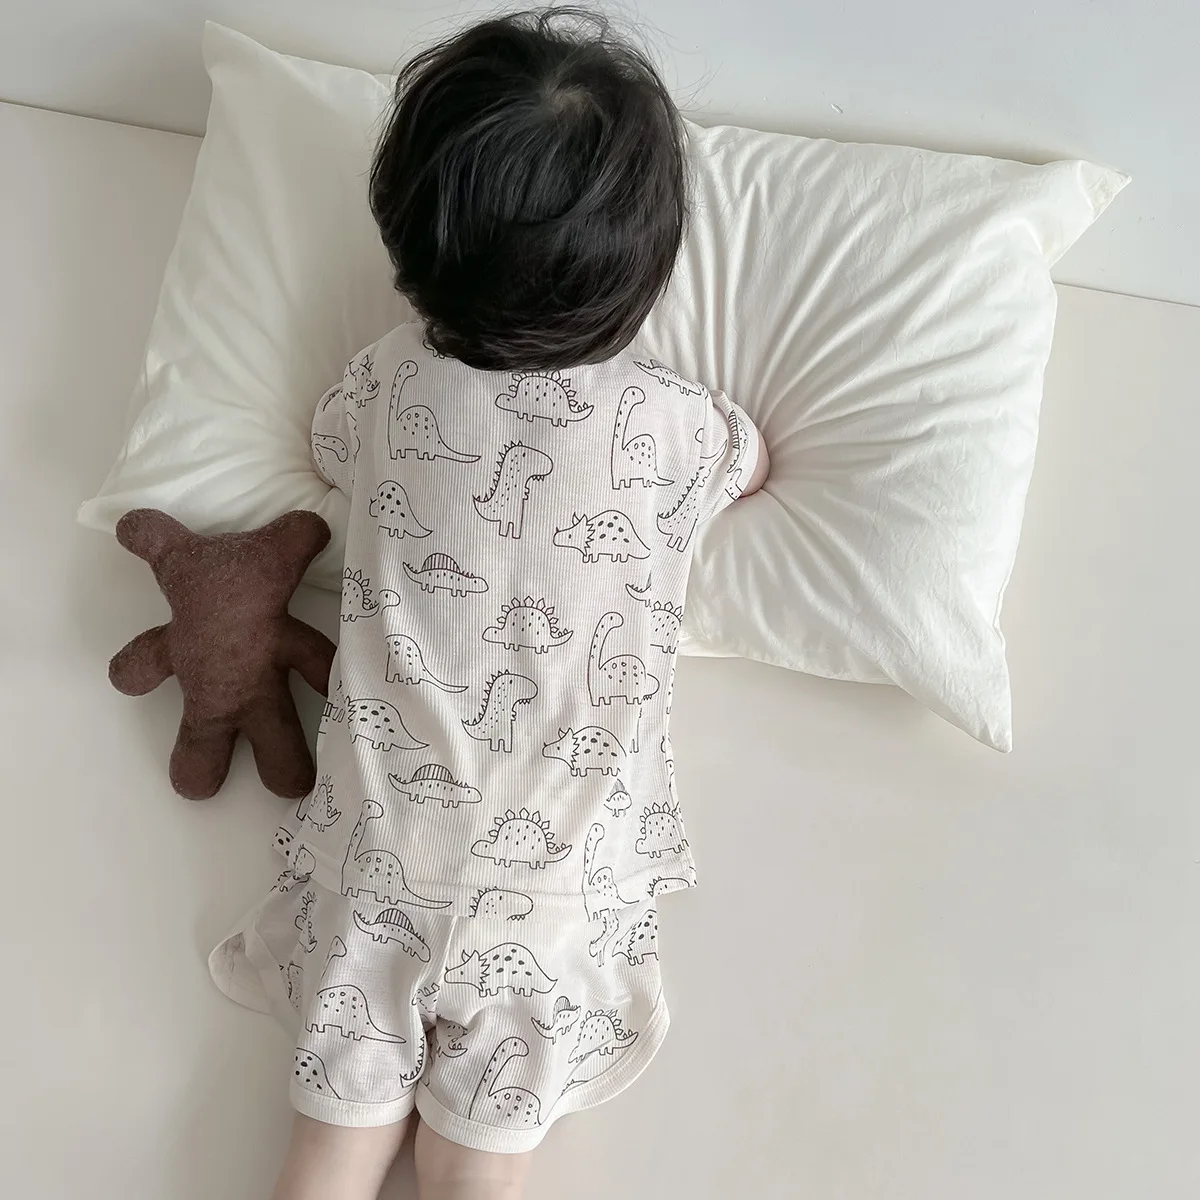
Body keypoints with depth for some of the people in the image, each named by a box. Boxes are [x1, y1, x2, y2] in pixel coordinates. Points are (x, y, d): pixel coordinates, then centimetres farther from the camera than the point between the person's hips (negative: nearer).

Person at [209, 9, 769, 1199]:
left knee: (349, 1092, 18)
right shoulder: (667, 422, -16)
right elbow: (754, 464, 8)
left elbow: (329, 446, 14)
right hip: (553, 858, -1)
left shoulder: (388, 381, -11)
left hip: (385, 828, 2)